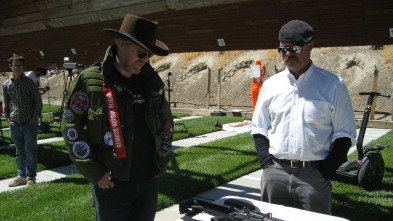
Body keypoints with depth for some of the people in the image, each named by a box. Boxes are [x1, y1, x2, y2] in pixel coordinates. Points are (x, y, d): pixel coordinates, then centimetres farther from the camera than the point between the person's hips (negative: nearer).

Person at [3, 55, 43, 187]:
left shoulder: (29, 82, 0)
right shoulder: (6, 84, 8)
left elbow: (38, 101, 2)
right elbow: (5, 103, 17)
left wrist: (35, 116, -6)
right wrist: (7, 117, 8)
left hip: (29, 122, -3)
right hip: (14, 123, 3)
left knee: (30, 151, 1)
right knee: (19, 151, 11)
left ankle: (31, 177, 10)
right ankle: (21, 176, 20)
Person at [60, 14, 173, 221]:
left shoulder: (153, 81, 5)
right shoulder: (90, 80, -9)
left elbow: (166, 121, 15)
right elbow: (71, 127, -8)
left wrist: (161, 161, 8)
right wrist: (95, 173, -11)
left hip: (149, 181, 5)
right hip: (111, 183, -4)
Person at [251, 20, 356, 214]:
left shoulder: (333, 85, 1)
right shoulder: (271, 85, 9)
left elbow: (344, 134, 1)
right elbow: (259, 129, 13)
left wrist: (326, 170, -8)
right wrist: (267, 164, 1)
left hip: (314, 175, -2)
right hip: (275, 173, 3)